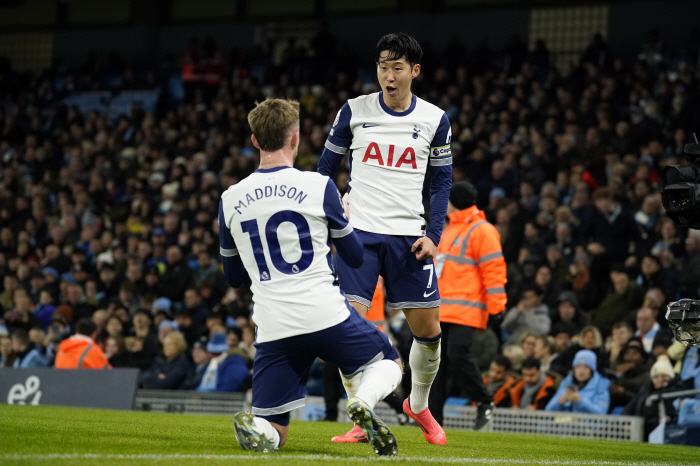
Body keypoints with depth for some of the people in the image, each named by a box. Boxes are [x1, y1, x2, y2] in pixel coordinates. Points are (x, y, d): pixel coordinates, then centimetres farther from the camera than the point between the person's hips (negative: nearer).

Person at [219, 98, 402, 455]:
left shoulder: (230, 200, 7)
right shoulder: (319, 187, -2)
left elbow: (233, 278, 18)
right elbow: (355, 258, 9)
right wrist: (343, 216, 28)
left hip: (273, 331, 2)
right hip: (327, 316, -2)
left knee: (271, 435, 12)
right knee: (388, 362, 23)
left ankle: (252, 426, -25)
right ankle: (363, 402, -11)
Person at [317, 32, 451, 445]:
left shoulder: (435, 120, 4)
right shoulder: (354, 111, 2)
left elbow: (442, 181, 10)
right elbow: (327, 168, 11)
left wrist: (432, 235, -2)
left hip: (408, 236, 1)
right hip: (358, 232, -1)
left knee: (428, 328, 2)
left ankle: (418, 405, 28)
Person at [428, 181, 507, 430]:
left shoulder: (481, 231, -6)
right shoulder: (449, 230, 23)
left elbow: (494, 269, -12)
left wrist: (496, 306, -18)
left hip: (466, 309, -9)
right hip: (441, 310, 9)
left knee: (458, 354, -19)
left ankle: (484, 402, -1)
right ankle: (433, 416, 4)